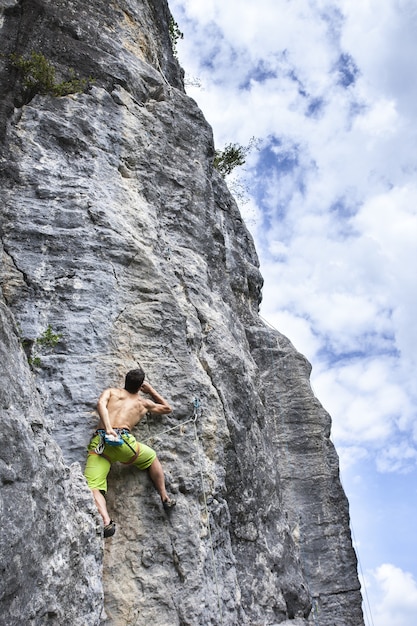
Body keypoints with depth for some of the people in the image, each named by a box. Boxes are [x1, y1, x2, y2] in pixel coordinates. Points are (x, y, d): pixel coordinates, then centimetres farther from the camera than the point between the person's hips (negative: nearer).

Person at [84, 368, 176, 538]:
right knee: (152, 458, 27)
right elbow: (167, 409, 41)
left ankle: (106, 521, -32)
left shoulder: (111, 391, 24)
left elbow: (101, 404, 0)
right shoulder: (143, 403, 24)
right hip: (122, 439, 0)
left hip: (97, 442, 1)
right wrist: (151, 390, 49)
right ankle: (165, 497, 28)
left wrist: (108, 429, -8)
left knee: (92, 488, -7)